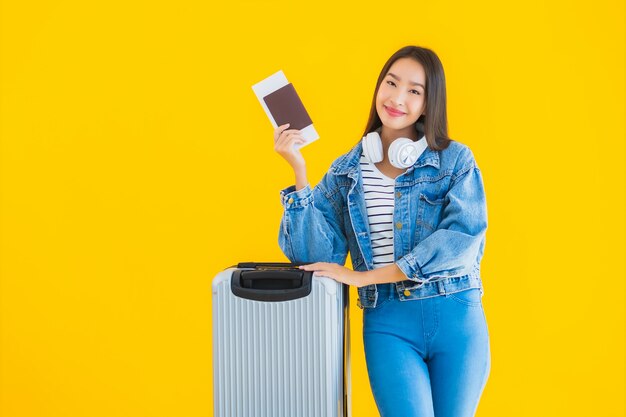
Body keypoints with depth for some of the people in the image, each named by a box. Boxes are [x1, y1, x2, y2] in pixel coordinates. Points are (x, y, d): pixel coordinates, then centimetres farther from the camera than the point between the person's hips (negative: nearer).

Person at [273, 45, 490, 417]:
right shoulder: (346, 172, 8)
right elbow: (317, 256, -1)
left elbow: (464, 236, -14)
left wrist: (363, 276, -15)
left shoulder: (455, 160, 2)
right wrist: (299, 172, -10)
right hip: (388, 322, 0)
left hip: (456, 317, 0)